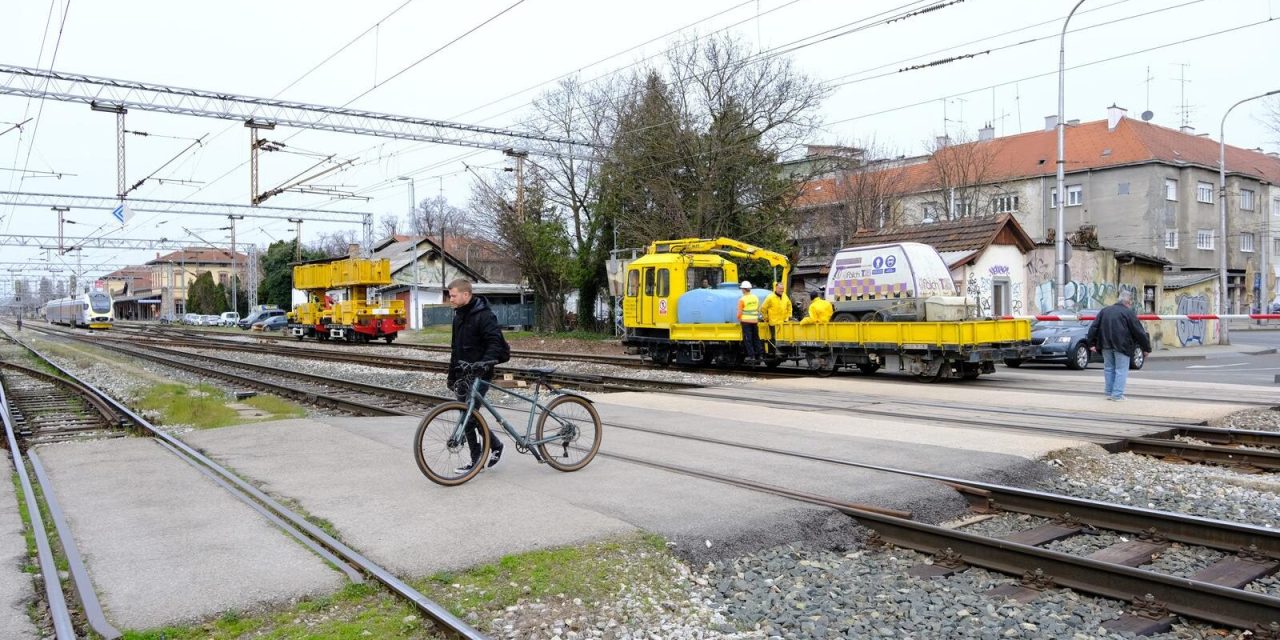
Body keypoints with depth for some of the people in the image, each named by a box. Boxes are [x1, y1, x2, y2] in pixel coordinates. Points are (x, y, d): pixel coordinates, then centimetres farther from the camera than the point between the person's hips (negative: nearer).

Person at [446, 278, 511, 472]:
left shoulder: (484, 316, -13)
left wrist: (483, 364, -35)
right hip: (463, 375, 9)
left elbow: (496, 344, -21)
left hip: (479, 375, -9)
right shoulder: (459, 316, 15)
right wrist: (452, 376, 22)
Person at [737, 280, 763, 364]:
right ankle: (760, 354, 14)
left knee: (747, 339, -1)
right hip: (755, 321, 5)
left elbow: (739, 312, -10)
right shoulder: (755, 298, 7)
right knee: (756, 338, 14)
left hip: (746, 321, -5)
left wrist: (739, 320, 7)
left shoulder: (742, 299, -11)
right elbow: (758, 309, 14)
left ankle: (751, 356, -5)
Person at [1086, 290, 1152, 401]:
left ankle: (1109, 392, 17)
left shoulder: (1104, 311, 10)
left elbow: (1093, 328, 8)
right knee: (1121, 370, 0)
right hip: (1121, 346, -5)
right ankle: (1117, 394, -3)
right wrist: (1146, 348, 1)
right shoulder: (1129, 313, -7)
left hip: (1106, 346, 5)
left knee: (1109, 369, 13)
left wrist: (1092, 343, 11)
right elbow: (1139, 332, -6)